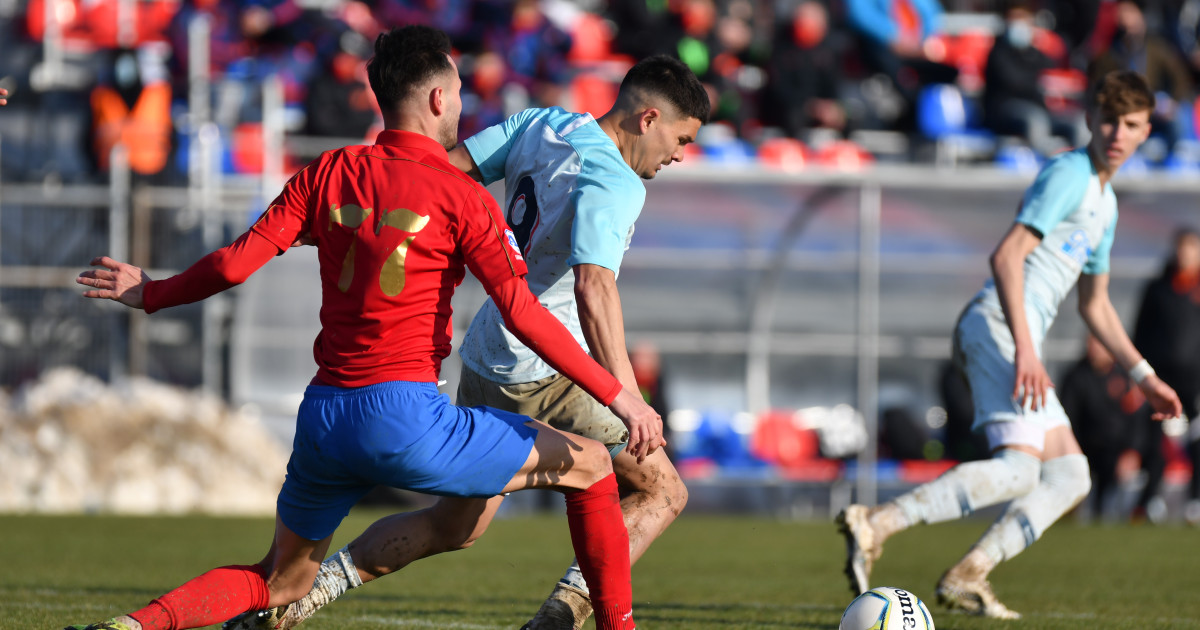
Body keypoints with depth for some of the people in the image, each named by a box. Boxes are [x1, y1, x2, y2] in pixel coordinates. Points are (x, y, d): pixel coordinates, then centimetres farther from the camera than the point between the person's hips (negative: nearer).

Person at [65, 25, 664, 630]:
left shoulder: (327, 173, 8)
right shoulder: (461, 196, -4)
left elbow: (235, 261, 5)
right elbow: (522, 313, -9)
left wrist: (150, 295, 22)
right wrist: (617, 395, -5)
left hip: (323, 416, 5)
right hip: (406, 415, -5)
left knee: (281, 580, 23)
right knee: (589, 465, 10)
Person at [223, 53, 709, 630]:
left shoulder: (541, 126, 7)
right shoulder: (614, 185, -17)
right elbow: (593, 286, -32)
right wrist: (627, 400, -39)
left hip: (484, 359, 8)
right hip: (550, 370, -8)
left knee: (455, 522, 19)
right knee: (662, 494, 1)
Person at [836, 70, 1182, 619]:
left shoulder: (1105, 201, 25)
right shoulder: (1068, 174, -6)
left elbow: (1094, 304, 35)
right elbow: (1007, 255, -17)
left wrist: (1144, 377, 33)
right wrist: (1025, 348, -26)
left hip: (1018, 336, 10)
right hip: (999, 325, -10)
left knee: (1070, 476, 6)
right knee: (1018, 467, -24)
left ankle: (966, 576, -2)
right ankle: (876, 523, -33)